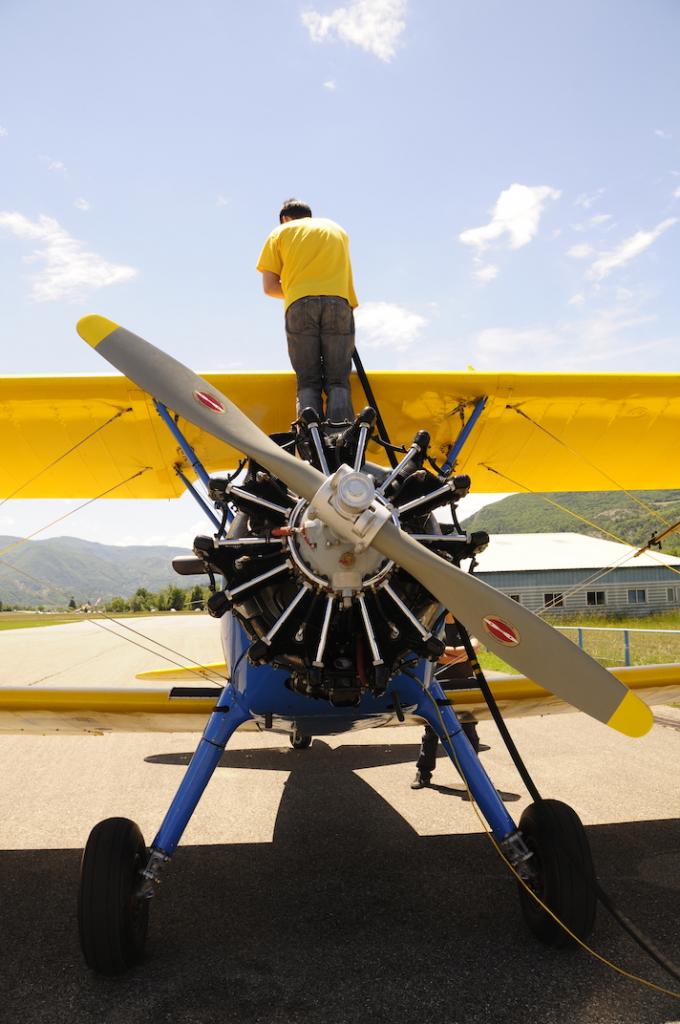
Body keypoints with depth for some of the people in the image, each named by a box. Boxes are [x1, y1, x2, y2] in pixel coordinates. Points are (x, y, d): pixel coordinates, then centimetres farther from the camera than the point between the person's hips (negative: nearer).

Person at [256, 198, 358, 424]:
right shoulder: (337, 229, 30)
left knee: (308, 382, -1)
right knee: (338, 381, -3)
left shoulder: (279, 233, 21)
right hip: (338, 303, 1)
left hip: (299, 306, -1)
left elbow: (269, 287, 13)